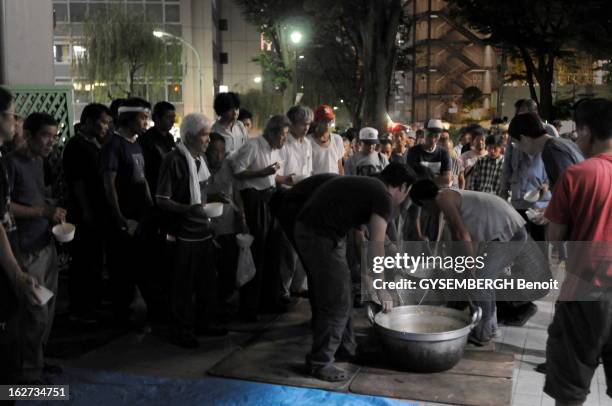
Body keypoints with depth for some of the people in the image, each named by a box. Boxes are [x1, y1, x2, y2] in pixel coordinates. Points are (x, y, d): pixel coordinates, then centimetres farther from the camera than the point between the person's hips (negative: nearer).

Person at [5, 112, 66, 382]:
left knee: (48, 307, 14)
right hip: (27, 249, -8)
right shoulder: (12, 162, -13)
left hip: (47, 243, 8)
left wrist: (54, 211, 4)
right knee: (36, 312, -4)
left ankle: (38, 359, 28)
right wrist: (44, 212, -20)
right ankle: (30, 370, 10)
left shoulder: (38, 160, 13)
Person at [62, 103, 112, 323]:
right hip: (84, 214, -9)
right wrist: (86, 211, -19)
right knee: (82, 261, -1)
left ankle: (93, 302, 27)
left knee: (96, 259, 15)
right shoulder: (76, 145, -12)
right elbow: (76, 181, -17)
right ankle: (78, 309, 8)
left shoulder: (95, 144, 14)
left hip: (98, 213, 9)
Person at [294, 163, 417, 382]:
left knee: (334, 296, 20)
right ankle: (320, 362, 9)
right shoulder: (384, 197, -6)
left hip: (306, 230, 10)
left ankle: (345, 347, 33)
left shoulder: (366, 186, 21)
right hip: (322, 237, -10)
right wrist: (381, 289, -7)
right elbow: (376, 246, -13)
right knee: (336, 303, 0)